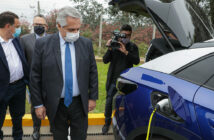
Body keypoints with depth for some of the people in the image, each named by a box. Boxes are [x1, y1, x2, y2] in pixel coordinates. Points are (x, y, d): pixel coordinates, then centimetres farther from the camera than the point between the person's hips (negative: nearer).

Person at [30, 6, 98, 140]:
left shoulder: (86, 43, -3)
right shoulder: (42, 44, -8)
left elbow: (93, 72, 3)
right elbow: (35, 76, -4)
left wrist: (93, 97, 3)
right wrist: (38, 104, -4)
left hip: (80, 103, 1)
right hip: (55, 104, -1)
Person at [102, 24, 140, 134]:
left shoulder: (133, 47, 4)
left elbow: (137, 61, -11)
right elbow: (105, 60, -2)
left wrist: (125, 52, -23)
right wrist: (110, 49, -18)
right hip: (113, 80, 0)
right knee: (109, 102, 4)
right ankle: (107, 122, 22)